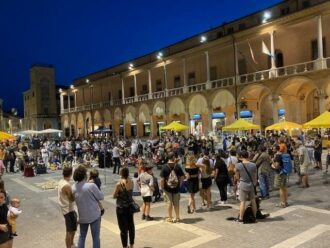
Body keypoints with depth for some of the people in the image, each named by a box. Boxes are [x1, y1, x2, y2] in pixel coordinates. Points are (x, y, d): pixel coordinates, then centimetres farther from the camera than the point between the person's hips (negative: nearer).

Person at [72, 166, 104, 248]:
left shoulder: (74, 187, -6)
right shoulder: (91, 186, -23)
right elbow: (101, 197, -12)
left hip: (82, 216, 5)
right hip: (94, 215, -5)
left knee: (82, 236, 21)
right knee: (95, 237, 8)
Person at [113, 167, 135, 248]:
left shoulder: (119, 184, -20)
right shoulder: (131, 182, -4)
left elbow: (114, 196, -8)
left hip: (121, 207, -6)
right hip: (130, 206, 6)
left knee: (123, 228, 5)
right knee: (131, 226, 17)